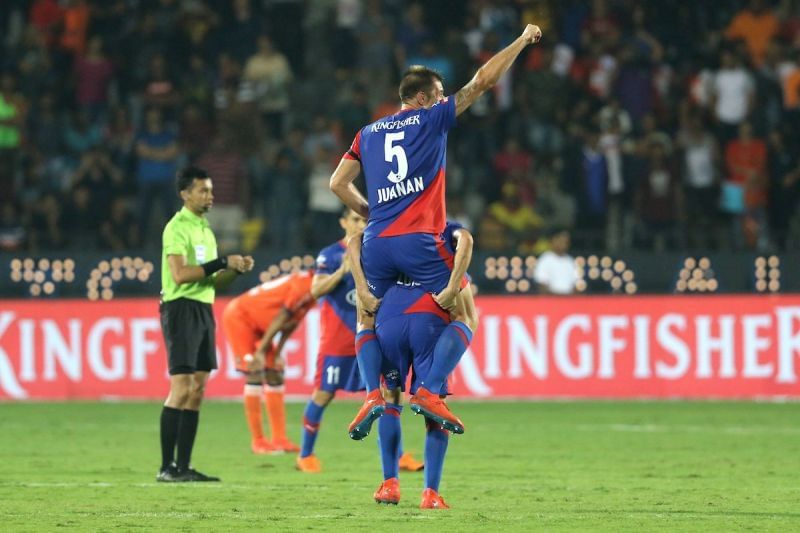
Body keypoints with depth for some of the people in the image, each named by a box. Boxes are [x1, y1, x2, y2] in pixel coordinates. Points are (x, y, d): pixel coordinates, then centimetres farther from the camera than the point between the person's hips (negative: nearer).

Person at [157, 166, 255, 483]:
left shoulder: (205, 229, 18)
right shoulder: (178, 227, -9)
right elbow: (180, 275, -20)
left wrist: (236, 270, 5)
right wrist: (222, 262, -18)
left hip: (204, 311, 9)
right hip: (182, 310, -9)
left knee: (197, 390, 5)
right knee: (181, 388, -11)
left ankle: (183, 466, 7)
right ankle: (166, 467, -10)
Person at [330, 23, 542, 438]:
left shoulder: (368, 134, 17)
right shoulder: (431, 119, 4)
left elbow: (337, 184, 17)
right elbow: (483, 80, 4)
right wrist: (522, 41, 13)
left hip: (376, 243, 4)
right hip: (418, 243, -4)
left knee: (368, 322, 18)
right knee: (464, 318, 5)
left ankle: (372, 394, -6)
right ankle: (429, 391, -13)